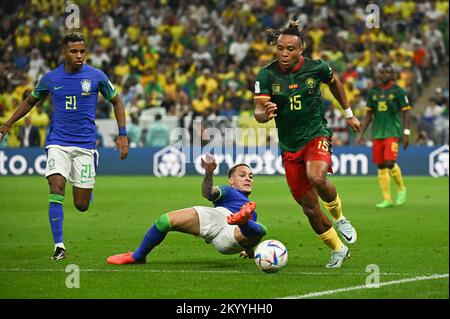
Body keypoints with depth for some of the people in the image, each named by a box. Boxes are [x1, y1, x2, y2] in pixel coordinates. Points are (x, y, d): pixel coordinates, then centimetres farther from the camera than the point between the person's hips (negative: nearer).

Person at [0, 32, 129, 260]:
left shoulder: (96, 77, -3)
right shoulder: (50, 79, 1)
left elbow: (116, 101, 10)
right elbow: (30, 101, 18)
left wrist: (122, 135, 3)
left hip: (85, 145, 0)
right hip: (58, 143, 0)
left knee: (81, 206, 1)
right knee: (56, 188, -21)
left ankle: (86, 189, 40)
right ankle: (59, 246, -17)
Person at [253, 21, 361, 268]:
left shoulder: (316, 67, -7)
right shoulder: (266, 75, -10)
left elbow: (334, 82, 15)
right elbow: (258, 111, -14)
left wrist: (348, 113, 21)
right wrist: (264, 114, -38)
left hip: (316, 134, -2)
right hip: (289, 145, 2)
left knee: (316, 177, -34)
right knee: (309, 207, 3)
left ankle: (339, 217, -4)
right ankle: (338, 250, 25)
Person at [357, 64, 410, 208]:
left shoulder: (398, 92, -1)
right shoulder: (373, 92, 10)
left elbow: (405, 113, -1)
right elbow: (368, 114, 15)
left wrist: (406, 133, -8)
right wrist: (361, 133, 8)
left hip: (393, 133, -5)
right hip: (377, 133, 5)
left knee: (390, 163, -16)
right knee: (381, 166, 3)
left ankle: (401, 188, 10)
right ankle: (387, 199, 8)